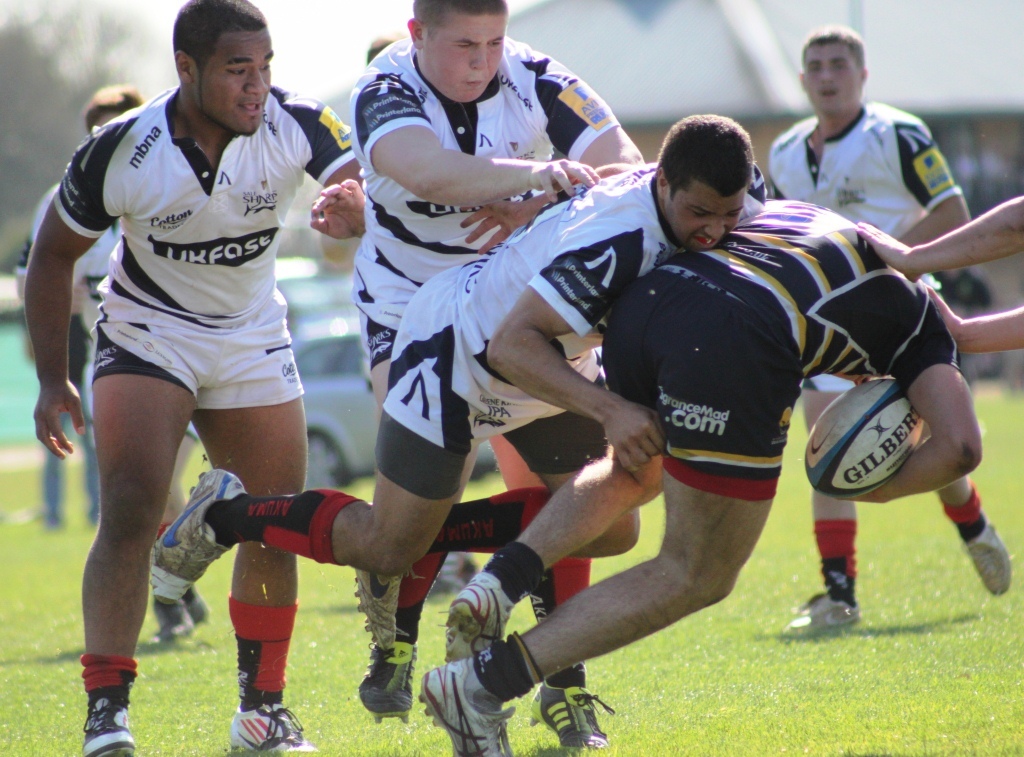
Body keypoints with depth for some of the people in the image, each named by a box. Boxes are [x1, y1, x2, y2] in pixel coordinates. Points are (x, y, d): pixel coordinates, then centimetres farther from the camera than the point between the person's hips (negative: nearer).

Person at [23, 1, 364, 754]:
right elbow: (54, 253, -7)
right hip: (146, 336, -3)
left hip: (253, 339, 3)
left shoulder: (295, 123, -19)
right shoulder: (120, 151, -22)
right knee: (131, 513, -20)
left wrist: (357, 209, -58)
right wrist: (52, 379, -10)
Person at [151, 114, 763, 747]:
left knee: (608, 528, 2)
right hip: (455, 356, -8)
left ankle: (435, 536, 14)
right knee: (387, 548, -2)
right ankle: (226, 514, 19)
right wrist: (609, 411, -45)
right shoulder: (615, 240, -40)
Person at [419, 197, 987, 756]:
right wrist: (876, 489, 27)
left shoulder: (783, 210, 39)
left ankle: (499, 580, 15)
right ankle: (483, 684, -1)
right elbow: (960, 448, 12)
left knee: (636, 469, 38)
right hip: (737, 343, -6)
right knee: (697, 577, 9)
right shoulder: (917, 316, 26)